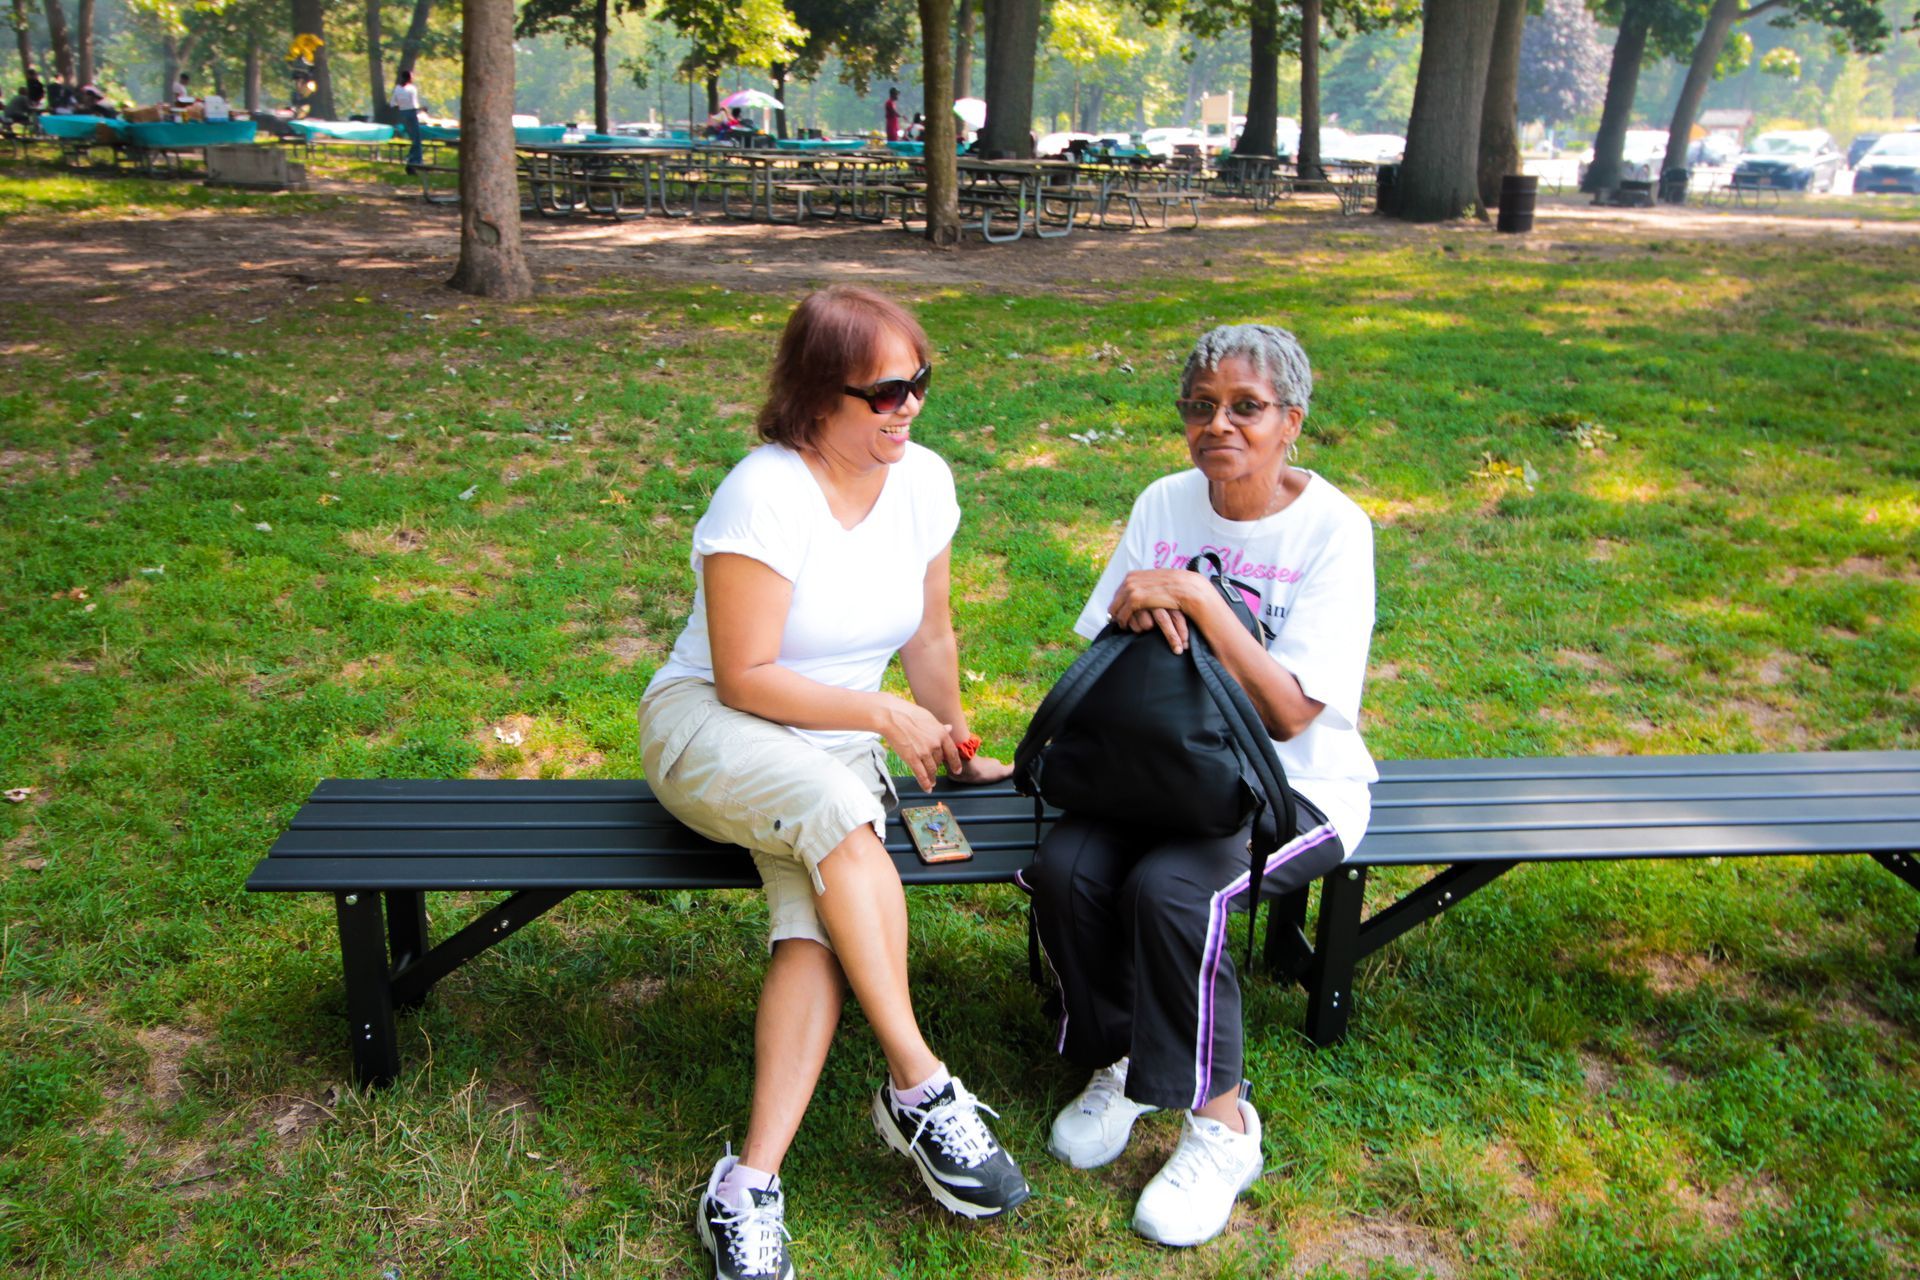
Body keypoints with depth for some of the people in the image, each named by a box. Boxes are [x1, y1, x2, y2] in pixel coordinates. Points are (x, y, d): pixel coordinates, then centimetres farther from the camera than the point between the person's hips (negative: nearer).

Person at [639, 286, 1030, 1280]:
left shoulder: (922, 479, 1)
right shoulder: (765, 496, -19)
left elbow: (929, 630, 15)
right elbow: (742, 678, -18)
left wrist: (951, 741, 21)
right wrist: (887, 716, -15)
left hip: (840, 743, 5)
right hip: (707, 725, -5)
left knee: (818, 929, -25)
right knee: (835, 806, -38)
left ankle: (751, 1185, -26)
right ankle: (919, 1088, -30)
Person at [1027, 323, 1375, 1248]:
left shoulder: (1333, 528, -11)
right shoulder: (1165, 504, 4)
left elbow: (1287, 713, -19)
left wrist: (1194, 596, -25)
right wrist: (1137, 612, -16)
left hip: (1293, 784, -4)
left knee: (1170, 888, -32)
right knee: (1065, 868, -24)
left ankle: (1220, 1121, -8)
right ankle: (1119, 1059, 4)